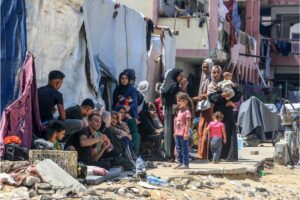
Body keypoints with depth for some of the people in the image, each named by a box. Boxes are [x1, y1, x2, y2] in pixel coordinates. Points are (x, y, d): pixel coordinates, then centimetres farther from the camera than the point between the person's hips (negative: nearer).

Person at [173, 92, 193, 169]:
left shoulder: (187, 112, -12)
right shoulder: (179, 111, 14)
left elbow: (188, 123, -16)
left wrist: (186, 133, -20)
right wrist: (175, 132, 18)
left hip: (184, 134, -9)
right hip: (178, 134, 9)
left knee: (185, 149, -3)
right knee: (178, 149, 12)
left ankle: (185, 164, 1)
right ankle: (180, 163, 19)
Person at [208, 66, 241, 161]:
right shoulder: (210, 86, 10)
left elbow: (238, 94, 8)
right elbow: (211, 98, -10)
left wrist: (231, 100, -10)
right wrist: (221, 96, -27)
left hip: (228, 113, 1)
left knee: (229, 134, -6)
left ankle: (230, 155, -6)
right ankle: (219, 156, 0)